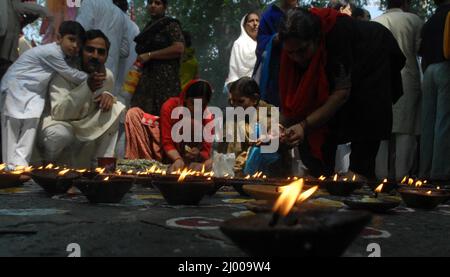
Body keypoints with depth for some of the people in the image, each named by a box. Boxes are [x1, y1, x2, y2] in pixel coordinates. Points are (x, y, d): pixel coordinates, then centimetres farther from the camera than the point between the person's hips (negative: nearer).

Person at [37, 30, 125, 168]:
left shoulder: (108, 75, -6)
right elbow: (58, 112, -32)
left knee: (116, 108, -14)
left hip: (84, 126, 5)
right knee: (61, 134, -38)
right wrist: (87, 87, -42)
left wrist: (107, 95, -15)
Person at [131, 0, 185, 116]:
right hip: (146, 78, 7)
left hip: (165, 78, -7)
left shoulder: (171, 25, 0)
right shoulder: (148, 28, 23)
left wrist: (149, 55, -12)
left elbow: (179, 48, -14)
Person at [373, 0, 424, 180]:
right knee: (405, 128, -1)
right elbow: (421, 48, -1)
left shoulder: (374, 22, 9)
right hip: (406, 79, -3)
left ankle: (382, 173, 4)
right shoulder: (413, 20, 0)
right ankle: (402, 173, -4)